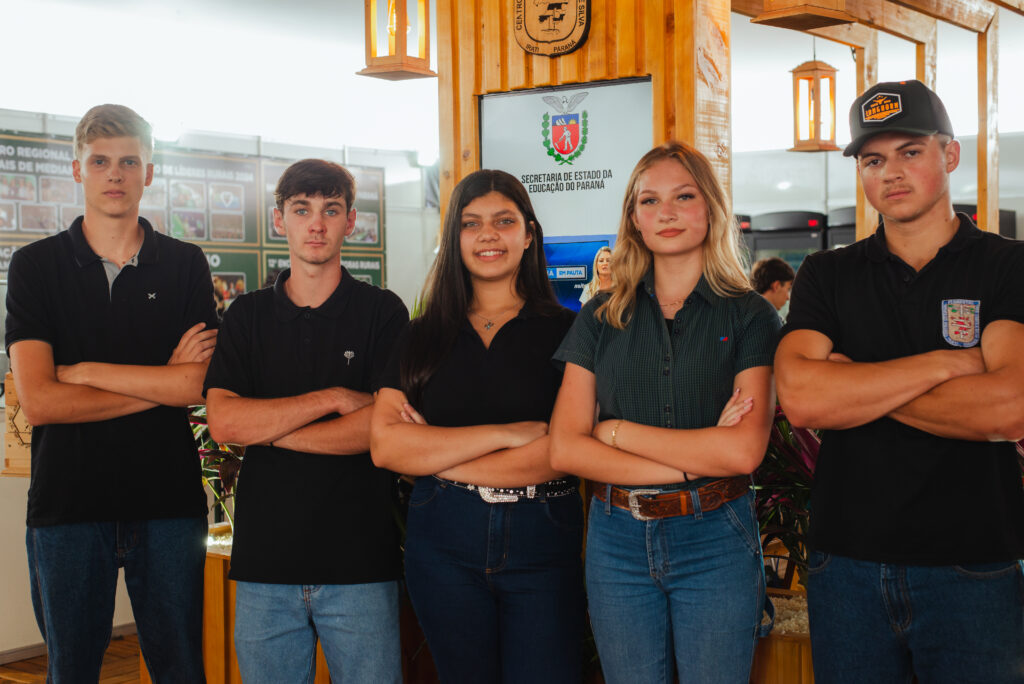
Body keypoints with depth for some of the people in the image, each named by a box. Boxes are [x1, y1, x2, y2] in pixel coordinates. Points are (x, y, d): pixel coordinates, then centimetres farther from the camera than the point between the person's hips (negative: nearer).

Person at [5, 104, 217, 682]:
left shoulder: (186, 266, 4)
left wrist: (80, 371, -8)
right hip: (68, 500, 0)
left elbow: (198, 385, -8)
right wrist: (160, 382, -9)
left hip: (169, 498, 1)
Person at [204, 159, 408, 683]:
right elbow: (222, 421, -5)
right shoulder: (247, 316, 9)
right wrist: (334, 398, -11)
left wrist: (270, 430, -9)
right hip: (264, 556, 2)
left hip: (361, 561, -2)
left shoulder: (383, 312, 2)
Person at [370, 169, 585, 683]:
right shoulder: (423, 336, 6)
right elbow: (384, 444, -6)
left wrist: (436, 456, -9)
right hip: (443, 540, 2)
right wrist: (505, 433, -14)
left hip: (541, 542, -2)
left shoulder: (565, 331, -1)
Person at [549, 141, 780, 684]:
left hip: (715, 541, -2)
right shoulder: (602, 318, 6)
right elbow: (564, 449, -3)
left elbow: (744, 450, -13)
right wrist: (693, 461, -11)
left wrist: (618, 431, -9)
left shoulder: (749, 315, -1)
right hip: (618, 538, 2)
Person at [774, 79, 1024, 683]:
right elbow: (801, 399, -11)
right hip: (846, 561, 2)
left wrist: (855, 386, -10)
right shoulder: (828, 276, 7)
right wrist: (946, 363, -13)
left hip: (973, 566, -2)